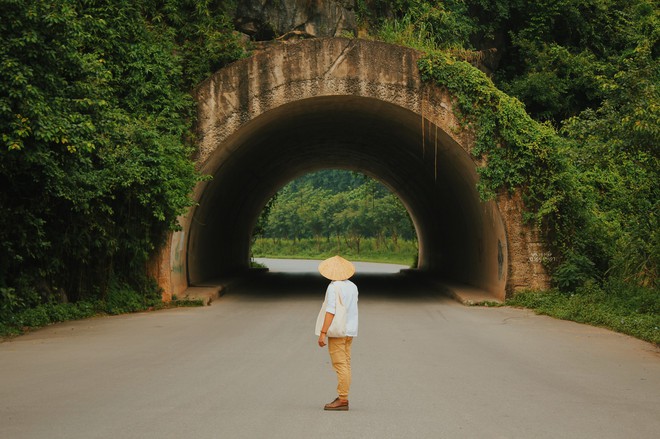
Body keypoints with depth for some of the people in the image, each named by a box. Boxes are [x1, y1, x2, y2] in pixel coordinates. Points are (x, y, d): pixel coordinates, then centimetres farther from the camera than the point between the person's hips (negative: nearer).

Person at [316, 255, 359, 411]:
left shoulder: (333, 287, -15)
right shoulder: (353, 287, 7)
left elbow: (331, 311, -21)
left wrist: (323, 333, -21)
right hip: (350, 330, 8)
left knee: (340, 366, -8)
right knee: (345, 365, 10)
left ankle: (342, 400, -8)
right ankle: (343, 397, 13)